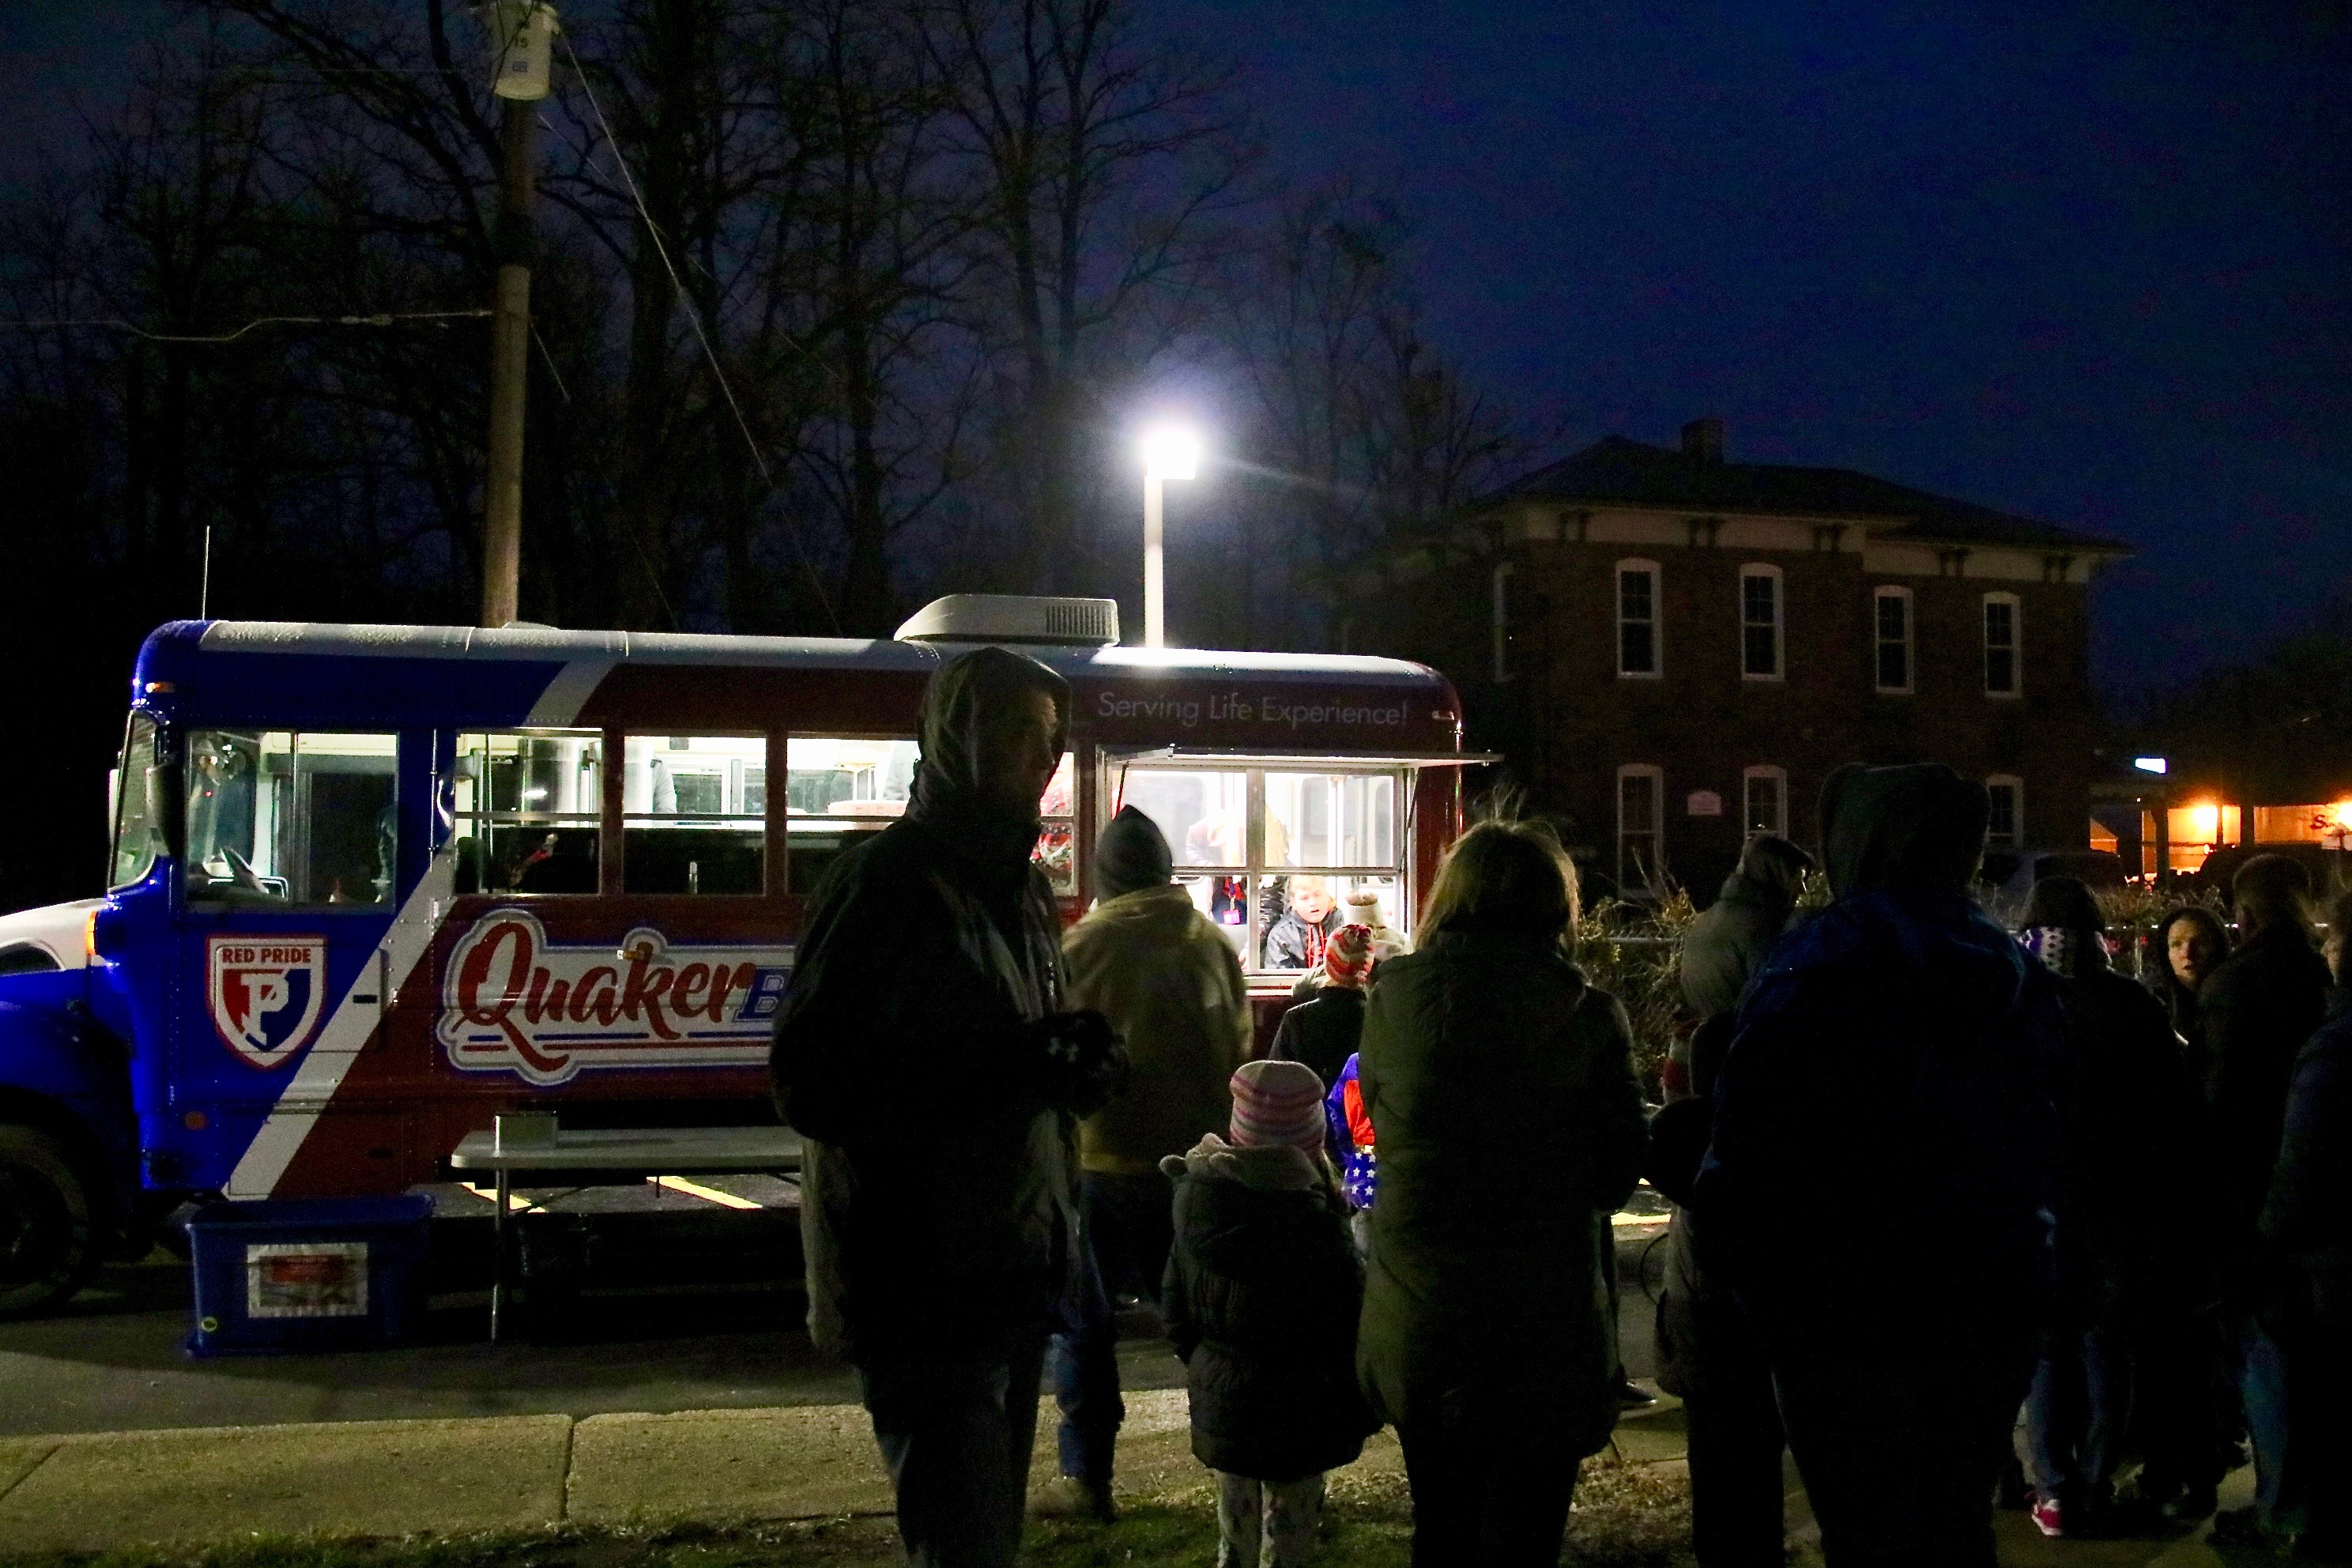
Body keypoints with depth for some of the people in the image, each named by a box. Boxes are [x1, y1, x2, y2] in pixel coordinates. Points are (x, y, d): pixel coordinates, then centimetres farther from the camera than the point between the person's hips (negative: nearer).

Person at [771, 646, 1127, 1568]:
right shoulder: (885, 882, -12)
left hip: (1013, 1270, 8)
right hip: (920, 1284, -8)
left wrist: (1076, 1066, -1)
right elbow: (812, 1085, -18)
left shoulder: (1021, 886, 14)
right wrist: (1006, 1069, -26)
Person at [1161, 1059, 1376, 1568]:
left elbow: (1176, 1308, 7)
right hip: (1297, 1412, -5)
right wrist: (1361, 1411, -4)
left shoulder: (1197, 1201, -4)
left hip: (1220, 1406, 6)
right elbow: (1346, 1329, -17)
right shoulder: (1313, 1220, -22)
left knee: (1235, 1525, 20)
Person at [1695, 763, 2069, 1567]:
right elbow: (2046, 1138, 14)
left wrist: (1747, 1274, -6)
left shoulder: (1813, 967, -13)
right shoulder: (2018, 975, 7)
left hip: (1853, 1319, -6)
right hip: (1994, 1312, 6)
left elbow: (1749, 1148, -17)